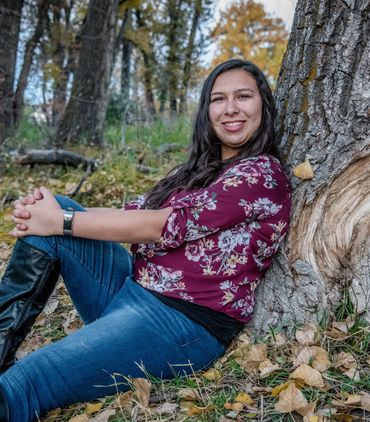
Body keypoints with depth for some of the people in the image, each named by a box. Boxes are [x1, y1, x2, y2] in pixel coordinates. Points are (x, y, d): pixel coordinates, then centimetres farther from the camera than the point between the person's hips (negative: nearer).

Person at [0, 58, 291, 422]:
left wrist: (60, 222, -12)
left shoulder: (261, 173, -10)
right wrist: (46, 212, -9)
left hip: (185, 322, -9)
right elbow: (138, 212, 6)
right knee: (54, 206, -4)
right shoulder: (201, 168, 16)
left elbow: (165, 226, -17)